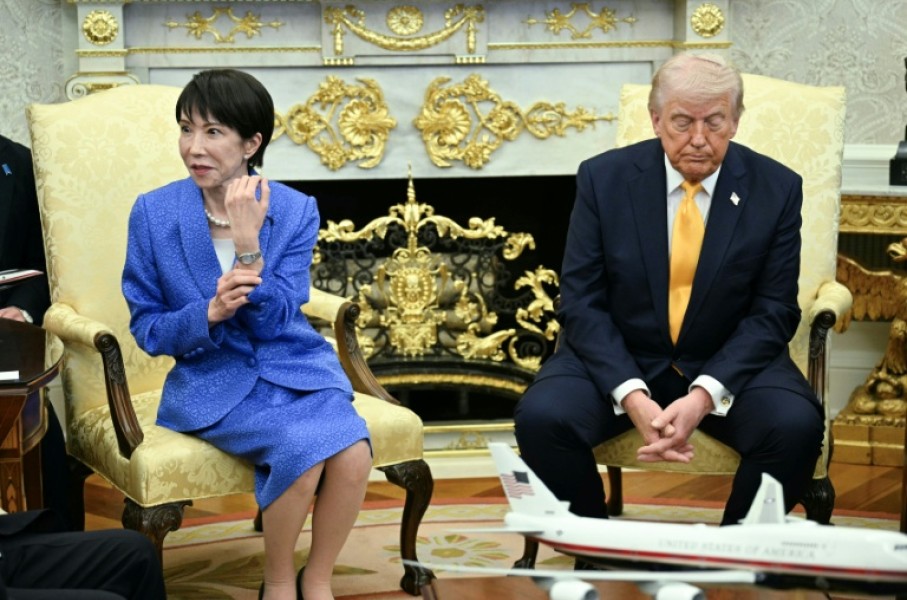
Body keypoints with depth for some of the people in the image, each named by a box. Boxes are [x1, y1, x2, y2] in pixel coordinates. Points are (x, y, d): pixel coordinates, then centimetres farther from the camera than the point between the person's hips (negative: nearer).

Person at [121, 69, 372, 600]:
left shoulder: (296, 211, -3)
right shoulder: (154, 213, -5)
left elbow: (274, 322, -10)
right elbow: (148, 329, -1)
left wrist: (249, 244, -24)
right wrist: (209, 313, -21)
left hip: (295, 368, 2)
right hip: (214, 382, -2)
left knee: (353, 454, -27)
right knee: (303, 448, -29)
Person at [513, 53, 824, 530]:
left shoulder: (777, 188, -5)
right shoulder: (603, 178, -5)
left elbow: (773, 312, -6)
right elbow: (581, 303, -7)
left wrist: (705, 395, -22)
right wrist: (632, 397, -23)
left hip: (728, 365, 0)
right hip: (618, 361, 0)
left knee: (796, 426, -29)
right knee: (540, 417, -28)